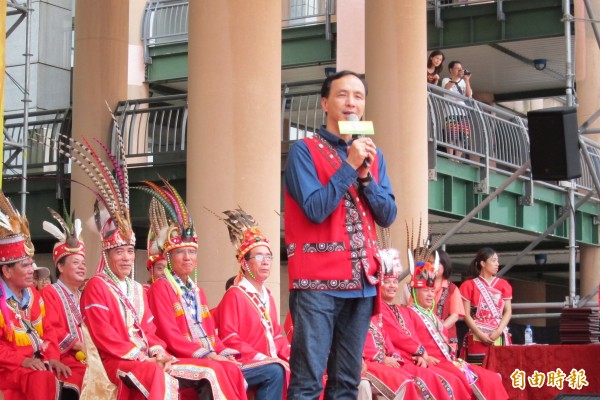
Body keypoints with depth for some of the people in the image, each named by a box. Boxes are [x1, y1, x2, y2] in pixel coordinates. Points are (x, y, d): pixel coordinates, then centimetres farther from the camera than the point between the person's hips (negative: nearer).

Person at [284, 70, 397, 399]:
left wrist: (365, 175, -6)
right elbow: (316, 209, -12)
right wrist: (349, 166, -11)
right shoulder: (304, 150, -2)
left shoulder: (373, 155, 15)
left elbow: (388, 216, 8)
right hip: (317, 281, -6)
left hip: (362, 281, 6)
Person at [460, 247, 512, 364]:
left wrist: (498, 331, -8)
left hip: (500, 337, 3)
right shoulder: (469, 285, 6)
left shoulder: (503, 285, 14)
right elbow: (466, 315, 1)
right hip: (477, 338, -3)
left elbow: (508, 312, 8)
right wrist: (480, 334, -11)